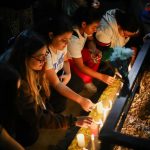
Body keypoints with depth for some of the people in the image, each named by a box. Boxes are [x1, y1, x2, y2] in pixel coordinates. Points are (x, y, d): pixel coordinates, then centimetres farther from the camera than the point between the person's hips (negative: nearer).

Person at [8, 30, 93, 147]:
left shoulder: (34, 72, -8)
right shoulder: (19, 85, -34)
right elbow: (37, 119, -28)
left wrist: (52, 114, -7)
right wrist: (73, 121, -26)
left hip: (35, 125, 7)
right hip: (28, 137, -6)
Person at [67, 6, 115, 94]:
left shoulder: (85, 28, -20)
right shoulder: (73, 40, -40)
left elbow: (90, 40, 4)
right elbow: (80, 67, -35)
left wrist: (94, 50, -19)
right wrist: (102, 77, -36)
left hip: (78, 51, 7)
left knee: (96, 57, -10)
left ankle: (89, 80, 9)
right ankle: (87, 81, 9)